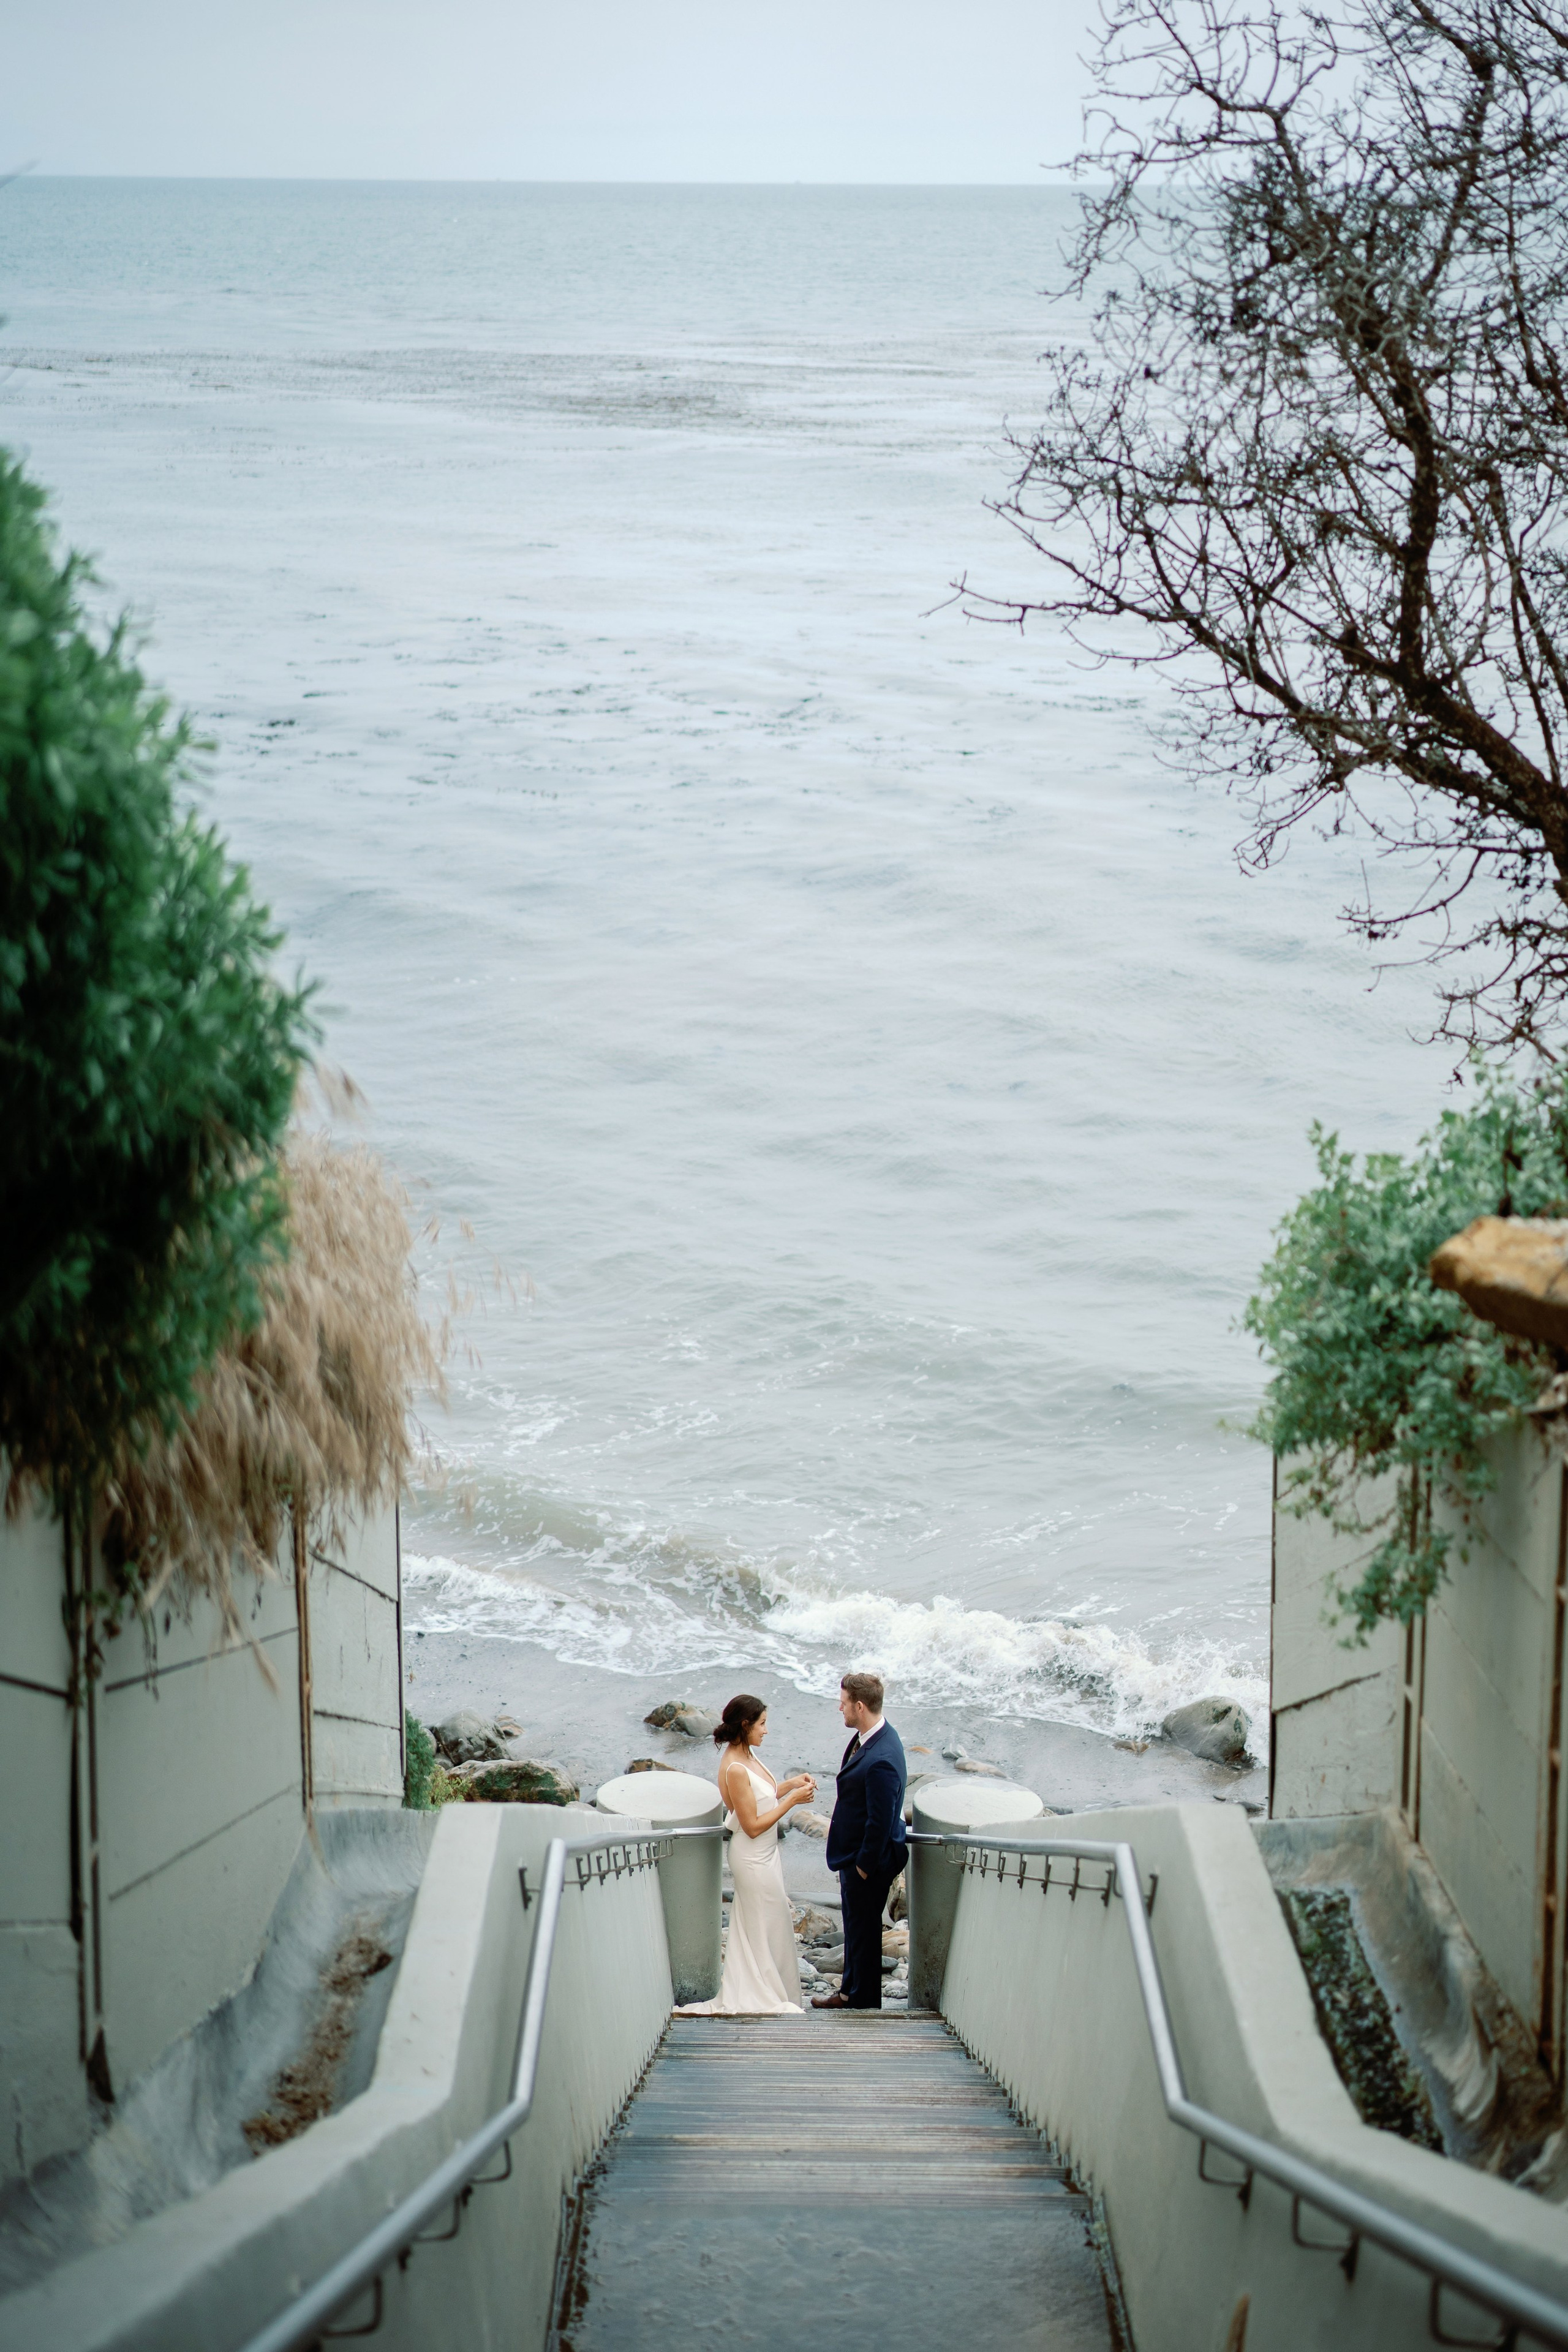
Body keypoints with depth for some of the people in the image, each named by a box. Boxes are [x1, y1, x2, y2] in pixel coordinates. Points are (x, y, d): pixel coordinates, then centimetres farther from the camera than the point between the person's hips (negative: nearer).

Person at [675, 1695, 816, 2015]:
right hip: (754, 1859, -9)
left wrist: (789, 1784, 2)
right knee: (768, 1927, 3)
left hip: (765, 1854, 10)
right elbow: (753, 1826, -24)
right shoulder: (735, 1769, -26)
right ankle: (770, 1997, 16)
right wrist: (792, 1800, -21)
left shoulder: (747, 1755, 2)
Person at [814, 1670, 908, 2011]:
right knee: (855, 1928, 23)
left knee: (864, 1931, 8)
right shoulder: (867, 1737, -1)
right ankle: (850, 1992, 38)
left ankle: (863, 2001, 24)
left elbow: (880, 1821, -27)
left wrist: (865, 1866, -17)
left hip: (867, 1861, -10)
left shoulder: (881, 1760, -33)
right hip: (855, 1854, 10)